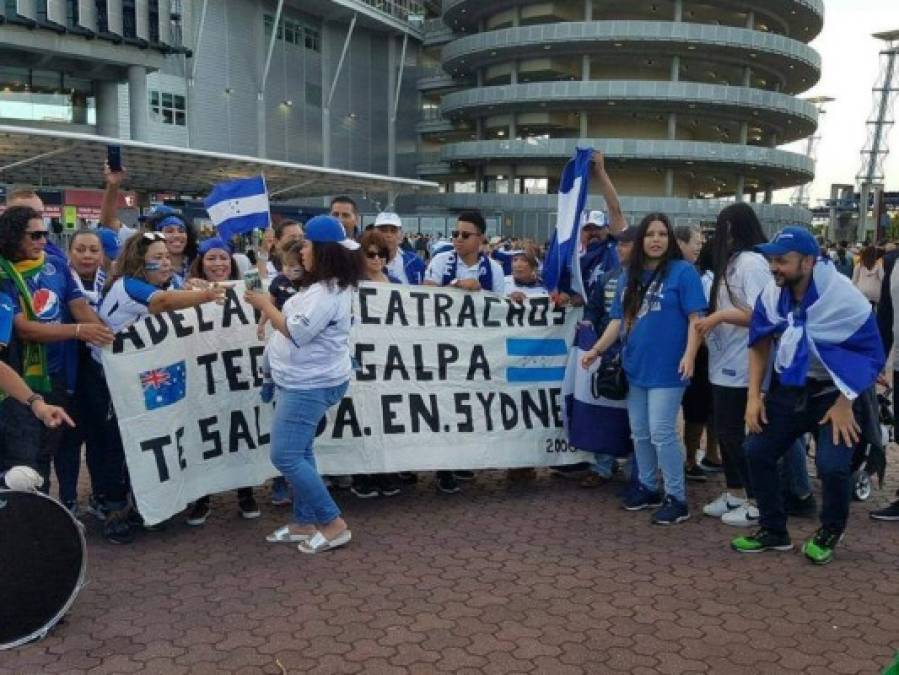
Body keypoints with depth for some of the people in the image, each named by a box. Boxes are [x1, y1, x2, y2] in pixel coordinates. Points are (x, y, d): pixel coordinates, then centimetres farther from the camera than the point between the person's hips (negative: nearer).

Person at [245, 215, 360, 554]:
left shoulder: (326, 292, -21)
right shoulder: (327, 285, 13)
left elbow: (296, 333, -23)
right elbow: (300, 323, 19)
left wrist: (265, 306, -12)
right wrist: (272, 308, 7)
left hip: (310, 384, -11)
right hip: (304, 380, 11)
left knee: (285, 455, -10)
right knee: (299, 452, 14)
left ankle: (333, 524, -3)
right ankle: (305, 522, 23)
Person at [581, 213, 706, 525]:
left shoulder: (682, 271, -6)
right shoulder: (630, 276, 12)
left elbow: (695, 317, -10)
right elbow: (619, 319, 14)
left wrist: (689, 355, -21)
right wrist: (597, 349, 5)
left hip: (667, 368, -7)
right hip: (636, 366, 7)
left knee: (661, 433, -7)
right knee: (640, 433, 14)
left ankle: (677, 498, 5)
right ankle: (647, 487, 29)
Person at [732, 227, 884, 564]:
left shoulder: (844, 297, -24)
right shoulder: (772, 293, -10)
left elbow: (871, 356, -15)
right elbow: (760, 345, 3)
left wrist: (845, 404, -17)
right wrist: (754, 396, -2)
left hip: (833, 393, -5)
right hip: (788, 389, 5)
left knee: (832, 465, -19)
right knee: (756, 451, 0)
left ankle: (829, 533, 12)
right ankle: (773, 530, 19)